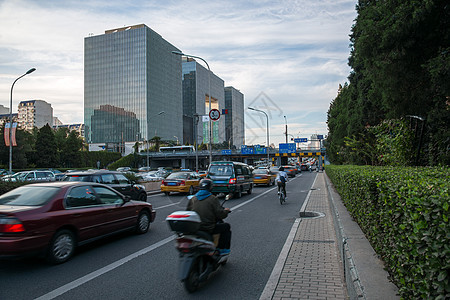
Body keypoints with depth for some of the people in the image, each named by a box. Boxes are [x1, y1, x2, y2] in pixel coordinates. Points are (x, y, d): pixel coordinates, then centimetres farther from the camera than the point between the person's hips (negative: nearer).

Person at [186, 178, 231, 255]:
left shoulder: (193, 199, 7)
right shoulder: (213, 199, -9)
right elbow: (220, 214, -14)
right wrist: (226, 211, 7)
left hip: (194, 229, 6)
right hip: (209, 228, -6)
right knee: (226, 226, 15)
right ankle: (223, 248, 17)